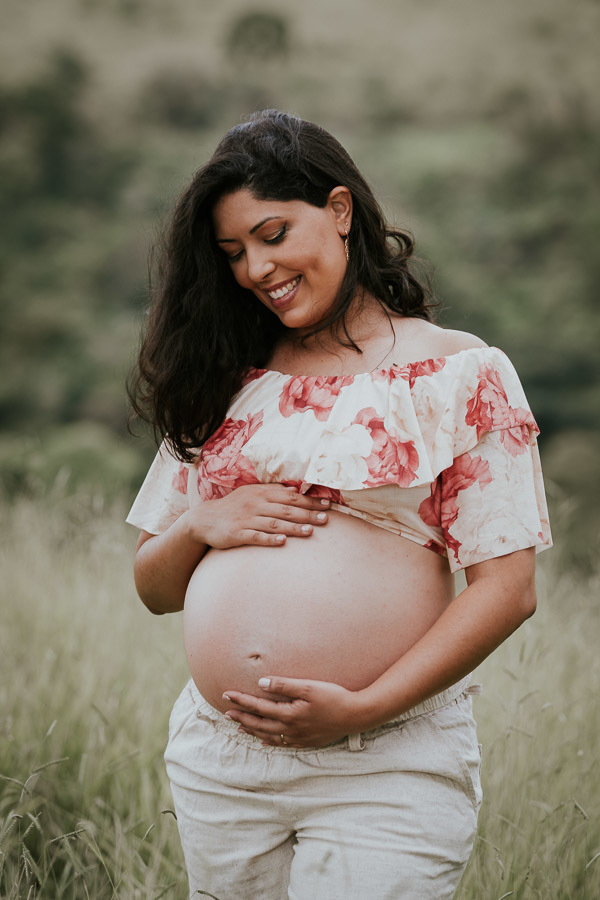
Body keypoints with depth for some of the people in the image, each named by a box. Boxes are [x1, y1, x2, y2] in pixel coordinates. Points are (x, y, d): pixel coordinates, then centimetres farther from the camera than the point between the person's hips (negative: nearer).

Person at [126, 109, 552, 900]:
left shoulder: (461, 373, -1)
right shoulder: (225, 387, 13)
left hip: (387, 769, -4)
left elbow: (507, 587, -7)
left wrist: (363, 709, -16)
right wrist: (201, 524, -6)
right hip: (216, 763, 4)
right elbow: (154, 588, 15)